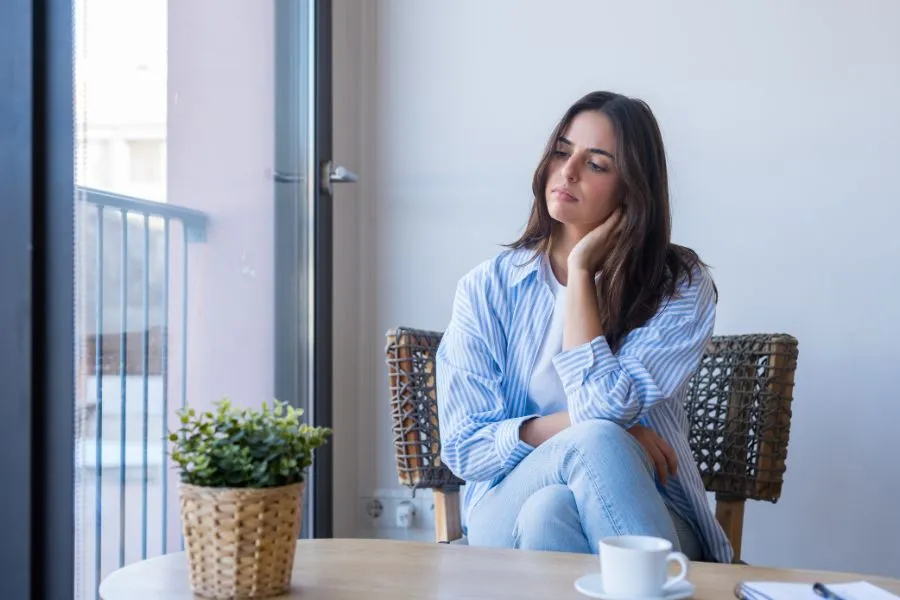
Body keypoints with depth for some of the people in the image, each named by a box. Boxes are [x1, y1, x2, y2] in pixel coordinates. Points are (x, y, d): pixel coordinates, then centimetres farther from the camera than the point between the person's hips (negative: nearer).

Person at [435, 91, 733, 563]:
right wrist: (580, 429, -17)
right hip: (509, 513, 1)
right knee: (595, 439, -32)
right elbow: (462, 447, -3)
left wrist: (580, 269, -12)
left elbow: (603, 405, -18)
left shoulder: (682, 287, -4)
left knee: (551, 512, -35)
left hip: (645, 516, 0)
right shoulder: (487, 288, 0)